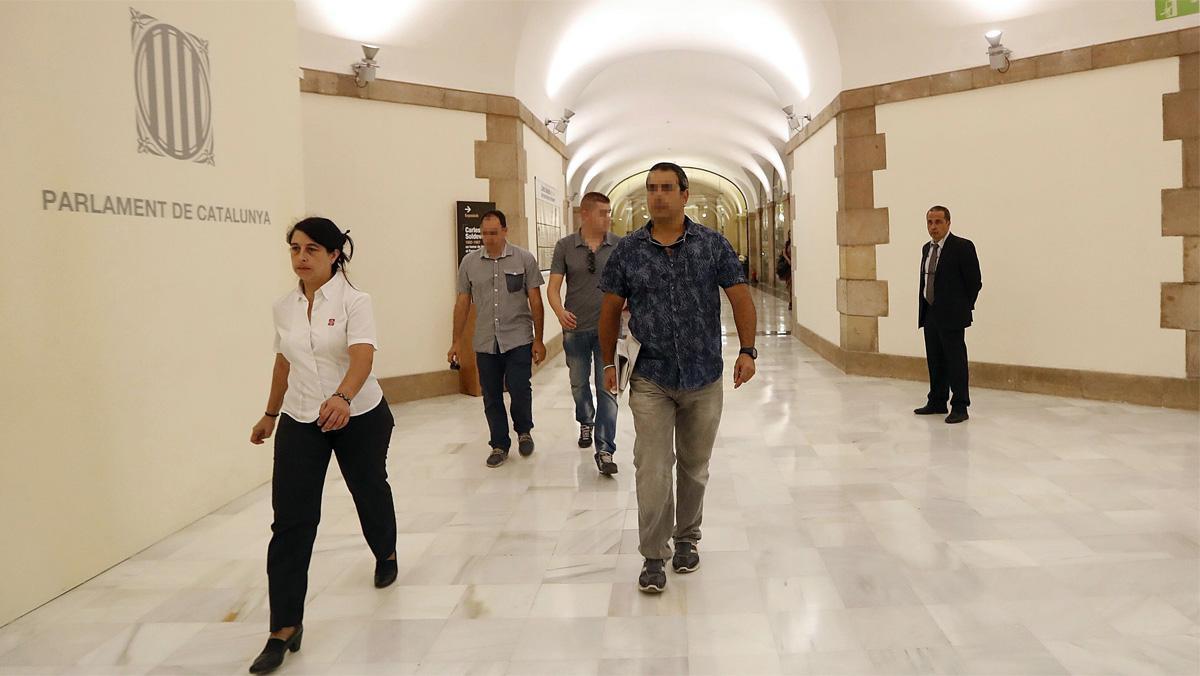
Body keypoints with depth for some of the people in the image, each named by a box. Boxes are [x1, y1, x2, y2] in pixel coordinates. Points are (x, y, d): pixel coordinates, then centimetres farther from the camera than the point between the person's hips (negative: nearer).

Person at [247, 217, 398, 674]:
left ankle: (386, 555, 52)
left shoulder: (354, 301, -14)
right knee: (290, 521, -5)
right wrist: (270, 415, 22)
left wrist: (342, 397, -48)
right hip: (299, 422, 3)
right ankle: (285, 628, 0)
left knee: (369, 490, 20)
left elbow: (362, 357, -29)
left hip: (360, 418, -3)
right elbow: (283, 364, 15)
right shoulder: (284, 308, 1)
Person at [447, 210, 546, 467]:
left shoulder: (524, 259, -2)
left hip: (518, 340, -2)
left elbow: (535, 301, 0)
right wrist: (456, 342, 8)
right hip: (485, 343, 2)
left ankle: (524, 431, 23)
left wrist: (538, 340, -2)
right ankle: (499, 445, 23)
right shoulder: (469, 262, 4)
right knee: (491, 397, 7)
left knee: (520, 390, -6)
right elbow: (462, 303, 9)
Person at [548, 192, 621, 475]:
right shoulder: (565, 246, -3)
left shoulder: (619, 246, -3)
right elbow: (554, 286, -4)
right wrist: (560, 311, -23)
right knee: (579, 384, 18)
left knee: (607, 389, -4)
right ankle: (585, 423, 47)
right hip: (575, 328, 1)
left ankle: (605, 451, -1)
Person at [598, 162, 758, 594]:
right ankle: (654, 555, 6)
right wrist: (609, 363, 7)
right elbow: (611, 310, 7)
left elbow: (740, 298, 1)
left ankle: (687, 538, 33)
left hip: (704, 378, 1)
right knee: (652, 468, -6)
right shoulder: (628, 250, 1)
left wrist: (747, 351, -8)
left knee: (694, 465, 14)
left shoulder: (713, 245, 0)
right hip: (651, 379, -1)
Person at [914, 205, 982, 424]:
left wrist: (963, 308, -2)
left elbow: (975, 282, -7)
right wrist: (925, 308, 13)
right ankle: (937, 402, 24)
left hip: (951, 315, -7)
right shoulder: (927, 248, 13)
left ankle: (959, 407, 3)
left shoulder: (962, 247, -9)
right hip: (930, 314, 7)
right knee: (935, 361, 14)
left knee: (955, 361, -3)